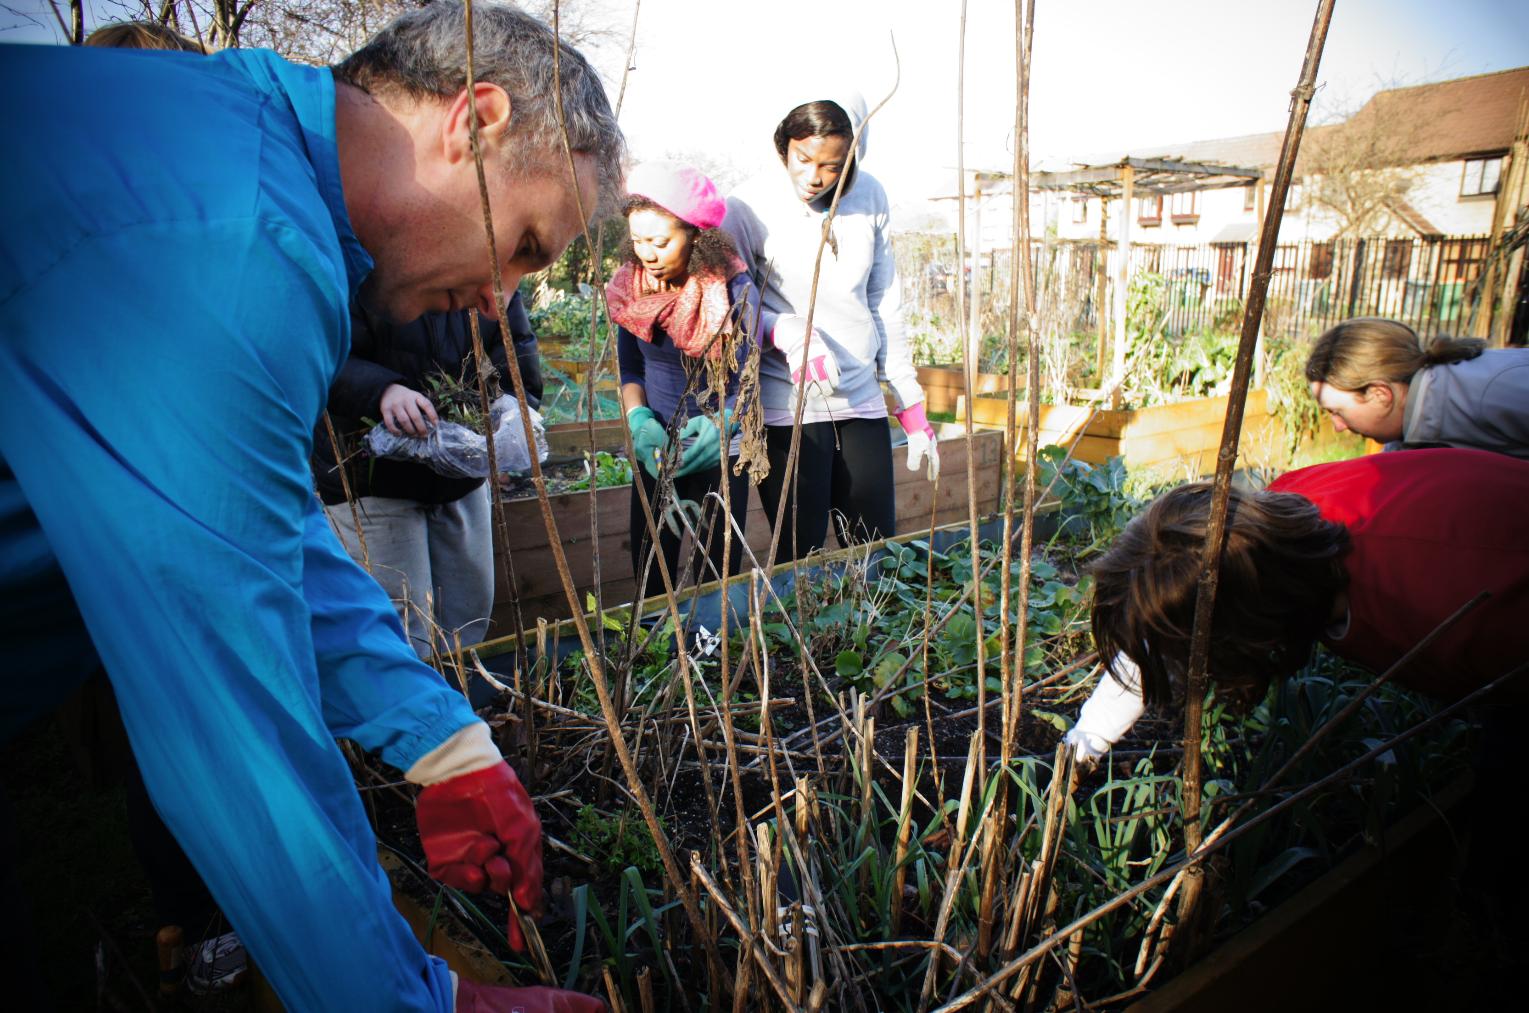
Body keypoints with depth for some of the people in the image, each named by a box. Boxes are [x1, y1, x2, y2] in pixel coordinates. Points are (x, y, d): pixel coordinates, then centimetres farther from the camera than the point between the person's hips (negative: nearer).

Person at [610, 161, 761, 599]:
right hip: (654, 451, 4)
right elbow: (628, 367, 8)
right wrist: (639, 419, -12)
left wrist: (716, 426, -32)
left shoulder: (734, 290, -15)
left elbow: (745, 386, -12)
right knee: (649, 578, 9)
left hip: (719, 456, -3)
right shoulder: (630, 288, -2)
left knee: (715, 583, 3)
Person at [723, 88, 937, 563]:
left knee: (878, 554, 9)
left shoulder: (870, 198, 5)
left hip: (862, 402, 4)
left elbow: (886, 308, 11)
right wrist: (789, 333, -22)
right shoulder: (750, 205, -7)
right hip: (787, 406, -4)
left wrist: (913, 407, 11)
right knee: (802, 558, -2)